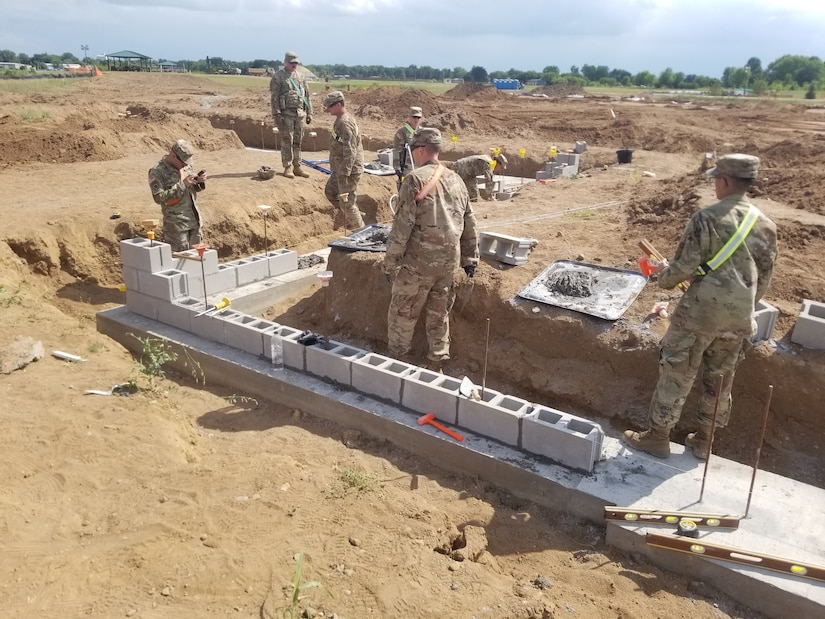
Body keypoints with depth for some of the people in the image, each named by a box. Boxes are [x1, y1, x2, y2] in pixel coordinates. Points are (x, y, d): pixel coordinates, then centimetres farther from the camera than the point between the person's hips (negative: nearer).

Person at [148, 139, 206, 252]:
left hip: (194, 220, 6)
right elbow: (159, 197, -19)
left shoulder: (187, 165, 7)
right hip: (176, 223, -6)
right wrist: (182, 184, -22)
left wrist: (200, 181, -6)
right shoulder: (157, 172, -11)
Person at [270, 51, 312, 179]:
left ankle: (297, 166, 15)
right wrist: (277, 115, -15)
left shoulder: (300, 76, 13)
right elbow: (274, 97, -8)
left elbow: (307, 95, 16)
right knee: (287, 141, -2)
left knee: (298, 141, 8)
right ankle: (288, 167, 5)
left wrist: (309, 112, 11)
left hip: (300, 113, 5)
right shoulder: (278, 77, -4)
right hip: (286, 113, -5)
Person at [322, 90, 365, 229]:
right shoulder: (340, 120, 11)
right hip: (340, 168, 11)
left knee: (347, 202, -2)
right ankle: (354, 215, 30)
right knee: (330, 192, 22)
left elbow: (350, 152, -27)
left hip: (349, 170, -11)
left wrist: (344, 175, -28)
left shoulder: (345, 123, -22)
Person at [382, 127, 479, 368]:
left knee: (402, 312, 9)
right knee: (439, 312, 17)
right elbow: (469, 224, 13)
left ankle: (397, 359, 19)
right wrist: (470, 258, 20)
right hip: (449, 261, 6)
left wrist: (390, 261, -9)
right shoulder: (456, 180, 9)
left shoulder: (416, 179, -12)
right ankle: (437, 362, 24)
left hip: (418, 261, -6)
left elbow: (403, 225, -15)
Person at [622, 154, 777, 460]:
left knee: (676, 376, 7)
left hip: (700, 312, -5)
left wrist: (664, 275, 8)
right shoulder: (766, 225, 5)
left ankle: (657, 436, 17)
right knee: (719, 380, 17)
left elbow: (684, 267, -14)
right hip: (739, 319, 6)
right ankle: (703, 440, 31)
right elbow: (764, 278, 11)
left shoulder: (706, 218, -13)